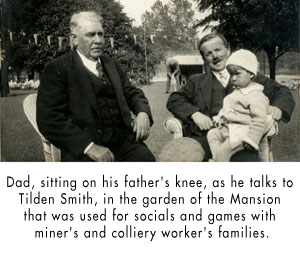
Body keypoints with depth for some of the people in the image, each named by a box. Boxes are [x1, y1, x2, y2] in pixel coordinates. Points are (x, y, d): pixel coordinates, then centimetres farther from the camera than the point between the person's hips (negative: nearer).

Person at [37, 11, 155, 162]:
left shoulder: (111, 64, 19)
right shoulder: (58, 69, 0)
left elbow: (132, 93, 25)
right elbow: (49, 120, -9)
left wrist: (143, 113, 2)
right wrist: (89, 146, -19)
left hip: (123, 142, 5)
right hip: (84, 151, -4)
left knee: (146, 158, -22)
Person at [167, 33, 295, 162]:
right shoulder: (197, 81, 23)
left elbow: (283, 92, 20)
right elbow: (174, 99, 13)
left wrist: (277, 107, -4)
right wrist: (194, 114, -6)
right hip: (204, 140, 1)